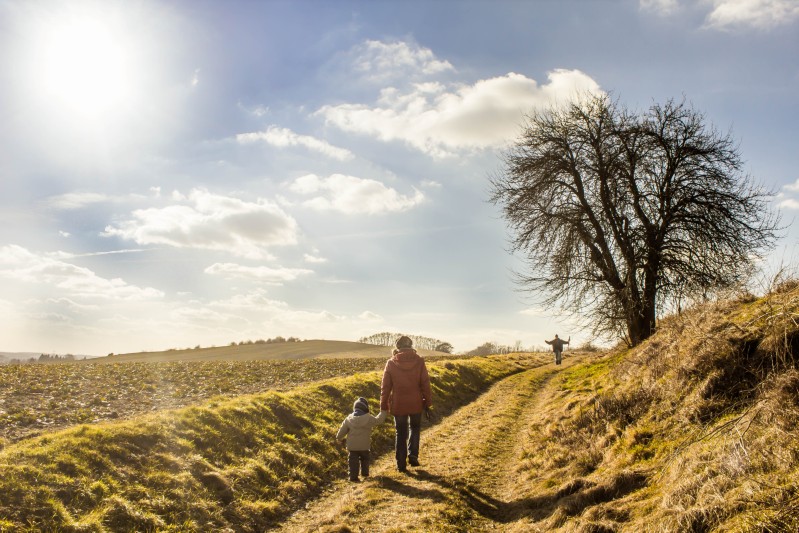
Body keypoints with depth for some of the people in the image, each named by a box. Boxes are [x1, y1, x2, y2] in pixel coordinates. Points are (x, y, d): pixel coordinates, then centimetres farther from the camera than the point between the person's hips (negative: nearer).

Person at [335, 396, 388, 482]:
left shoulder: (349, 419, -5)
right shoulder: (368, 418, -11)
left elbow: (342, 430, 2)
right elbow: (378, 420, 5)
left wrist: (339, 438, 22)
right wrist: (384, 413, 22)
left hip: (352, 446, 1)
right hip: (364, 446, 0)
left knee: (353, 460, 6)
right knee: (365, 458, 22)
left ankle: (353, 476, -1)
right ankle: (365, 472, 29)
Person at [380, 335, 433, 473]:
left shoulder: (391, 363, -5)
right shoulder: (419, 361, -6)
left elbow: (385, 387, -1)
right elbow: (425, 384, -4)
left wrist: (383, 407, 7)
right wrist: (428, 404, 3)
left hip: (398, 405, 0)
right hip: (416, 404, 0)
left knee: (401, 434, 13)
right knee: (415, 428, 23)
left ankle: (401, 464, 15)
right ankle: (413, 455, 9)